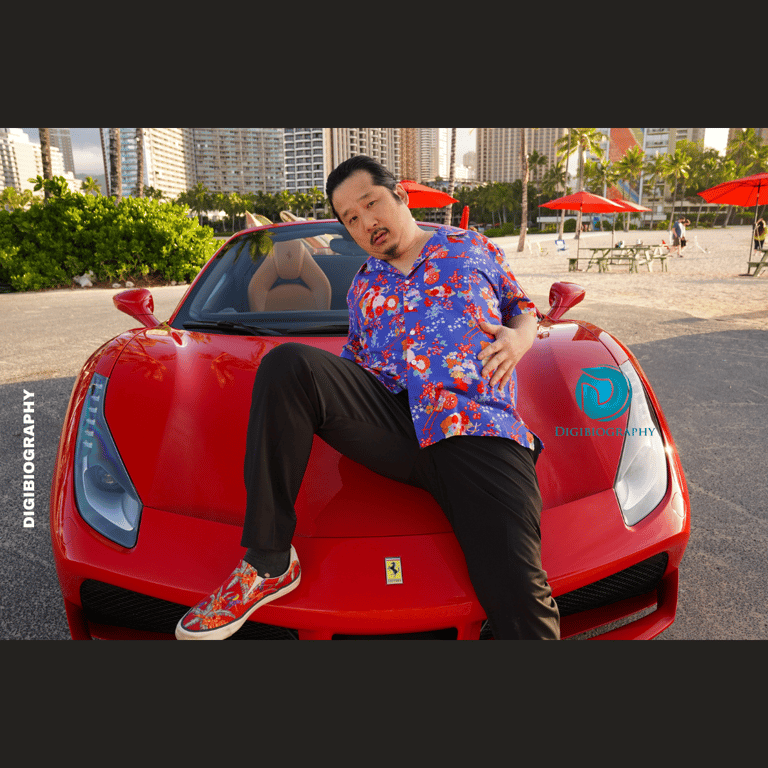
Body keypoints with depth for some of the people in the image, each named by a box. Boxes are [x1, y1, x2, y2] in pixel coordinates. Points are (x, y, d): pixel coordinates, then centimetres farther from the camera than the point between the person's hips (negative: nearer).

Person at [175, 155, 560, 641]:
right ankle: (268, 561, -18)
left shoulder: (471, 246, 23)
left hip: (479, 428, -2)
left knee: (518, 598, -23)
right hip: (392, 421, 3)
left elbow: (523, 307, 27)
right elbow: (355, 364, 29)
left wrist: (518, 339, 3)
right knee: (288, 364, -25)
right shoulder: (362, 287, 28)